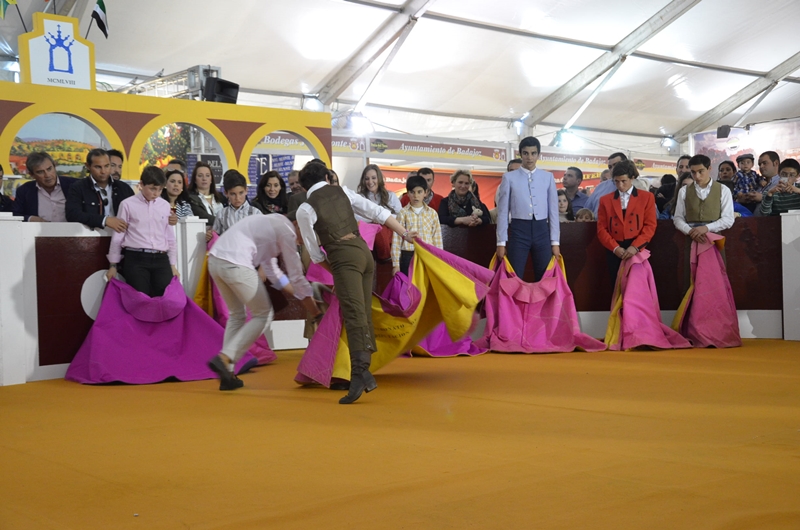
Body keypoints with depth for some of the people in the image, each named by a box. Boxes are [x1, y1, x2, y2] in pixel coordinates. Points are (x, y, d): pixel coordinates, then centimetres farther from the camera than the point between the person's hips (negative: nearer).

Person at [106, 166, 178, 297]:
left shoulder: (165, 205, 11)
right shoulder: (128, 204, 0)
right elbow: (118, 235, 5)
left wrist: (173, 264, 14)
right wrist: (113, 265, 6)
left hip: (161, 259, 3)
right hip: (136, 259, -3)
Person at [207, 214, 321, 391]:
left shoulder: (274, 224, 26)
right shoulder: (287, 232, 0)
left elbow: (271, 269, 31)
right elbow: (296, 276, 2)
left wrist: (297, 293, 34)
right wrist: (316, 313, 10)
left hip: (214, 259, 9)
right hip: (235, 264, -9)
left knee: (237, 315, 22)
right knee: (263, 315, 7)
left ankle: (227, 374, 18)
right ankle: (224, 358, -5)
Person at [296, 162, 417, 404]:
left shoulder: (305, 209, 2)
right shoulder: (343, 191, 15)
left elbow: (314, 251, 8)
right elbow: (378, 212, 9)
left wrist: (329, 266, 24)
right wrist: (405, 234, 11)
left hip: (343, 258, -6)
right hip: (364, 251, 6)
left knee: (354, 315, -18)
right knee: (364, 314, 11)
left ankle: (360, 373, -32)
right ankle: (363, 372, 14)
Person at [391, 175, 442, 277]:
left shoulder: (432, 213, 7)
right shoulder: (403, 213, 1)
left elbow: (437, 239, 9)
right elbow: (396, 239, 0)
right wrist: (396, 264, -4)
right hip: (408, 257, -2)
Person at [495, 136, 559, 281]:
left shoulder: (548, 177, 7)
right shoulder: (509, 178, 1)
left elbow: (553, 210, 7)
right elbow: (503, 212, 1)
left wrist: (555, 241, 3)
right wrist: (501, 242, -3)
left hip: (542, 230, 2)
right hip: (518, 230, -2)